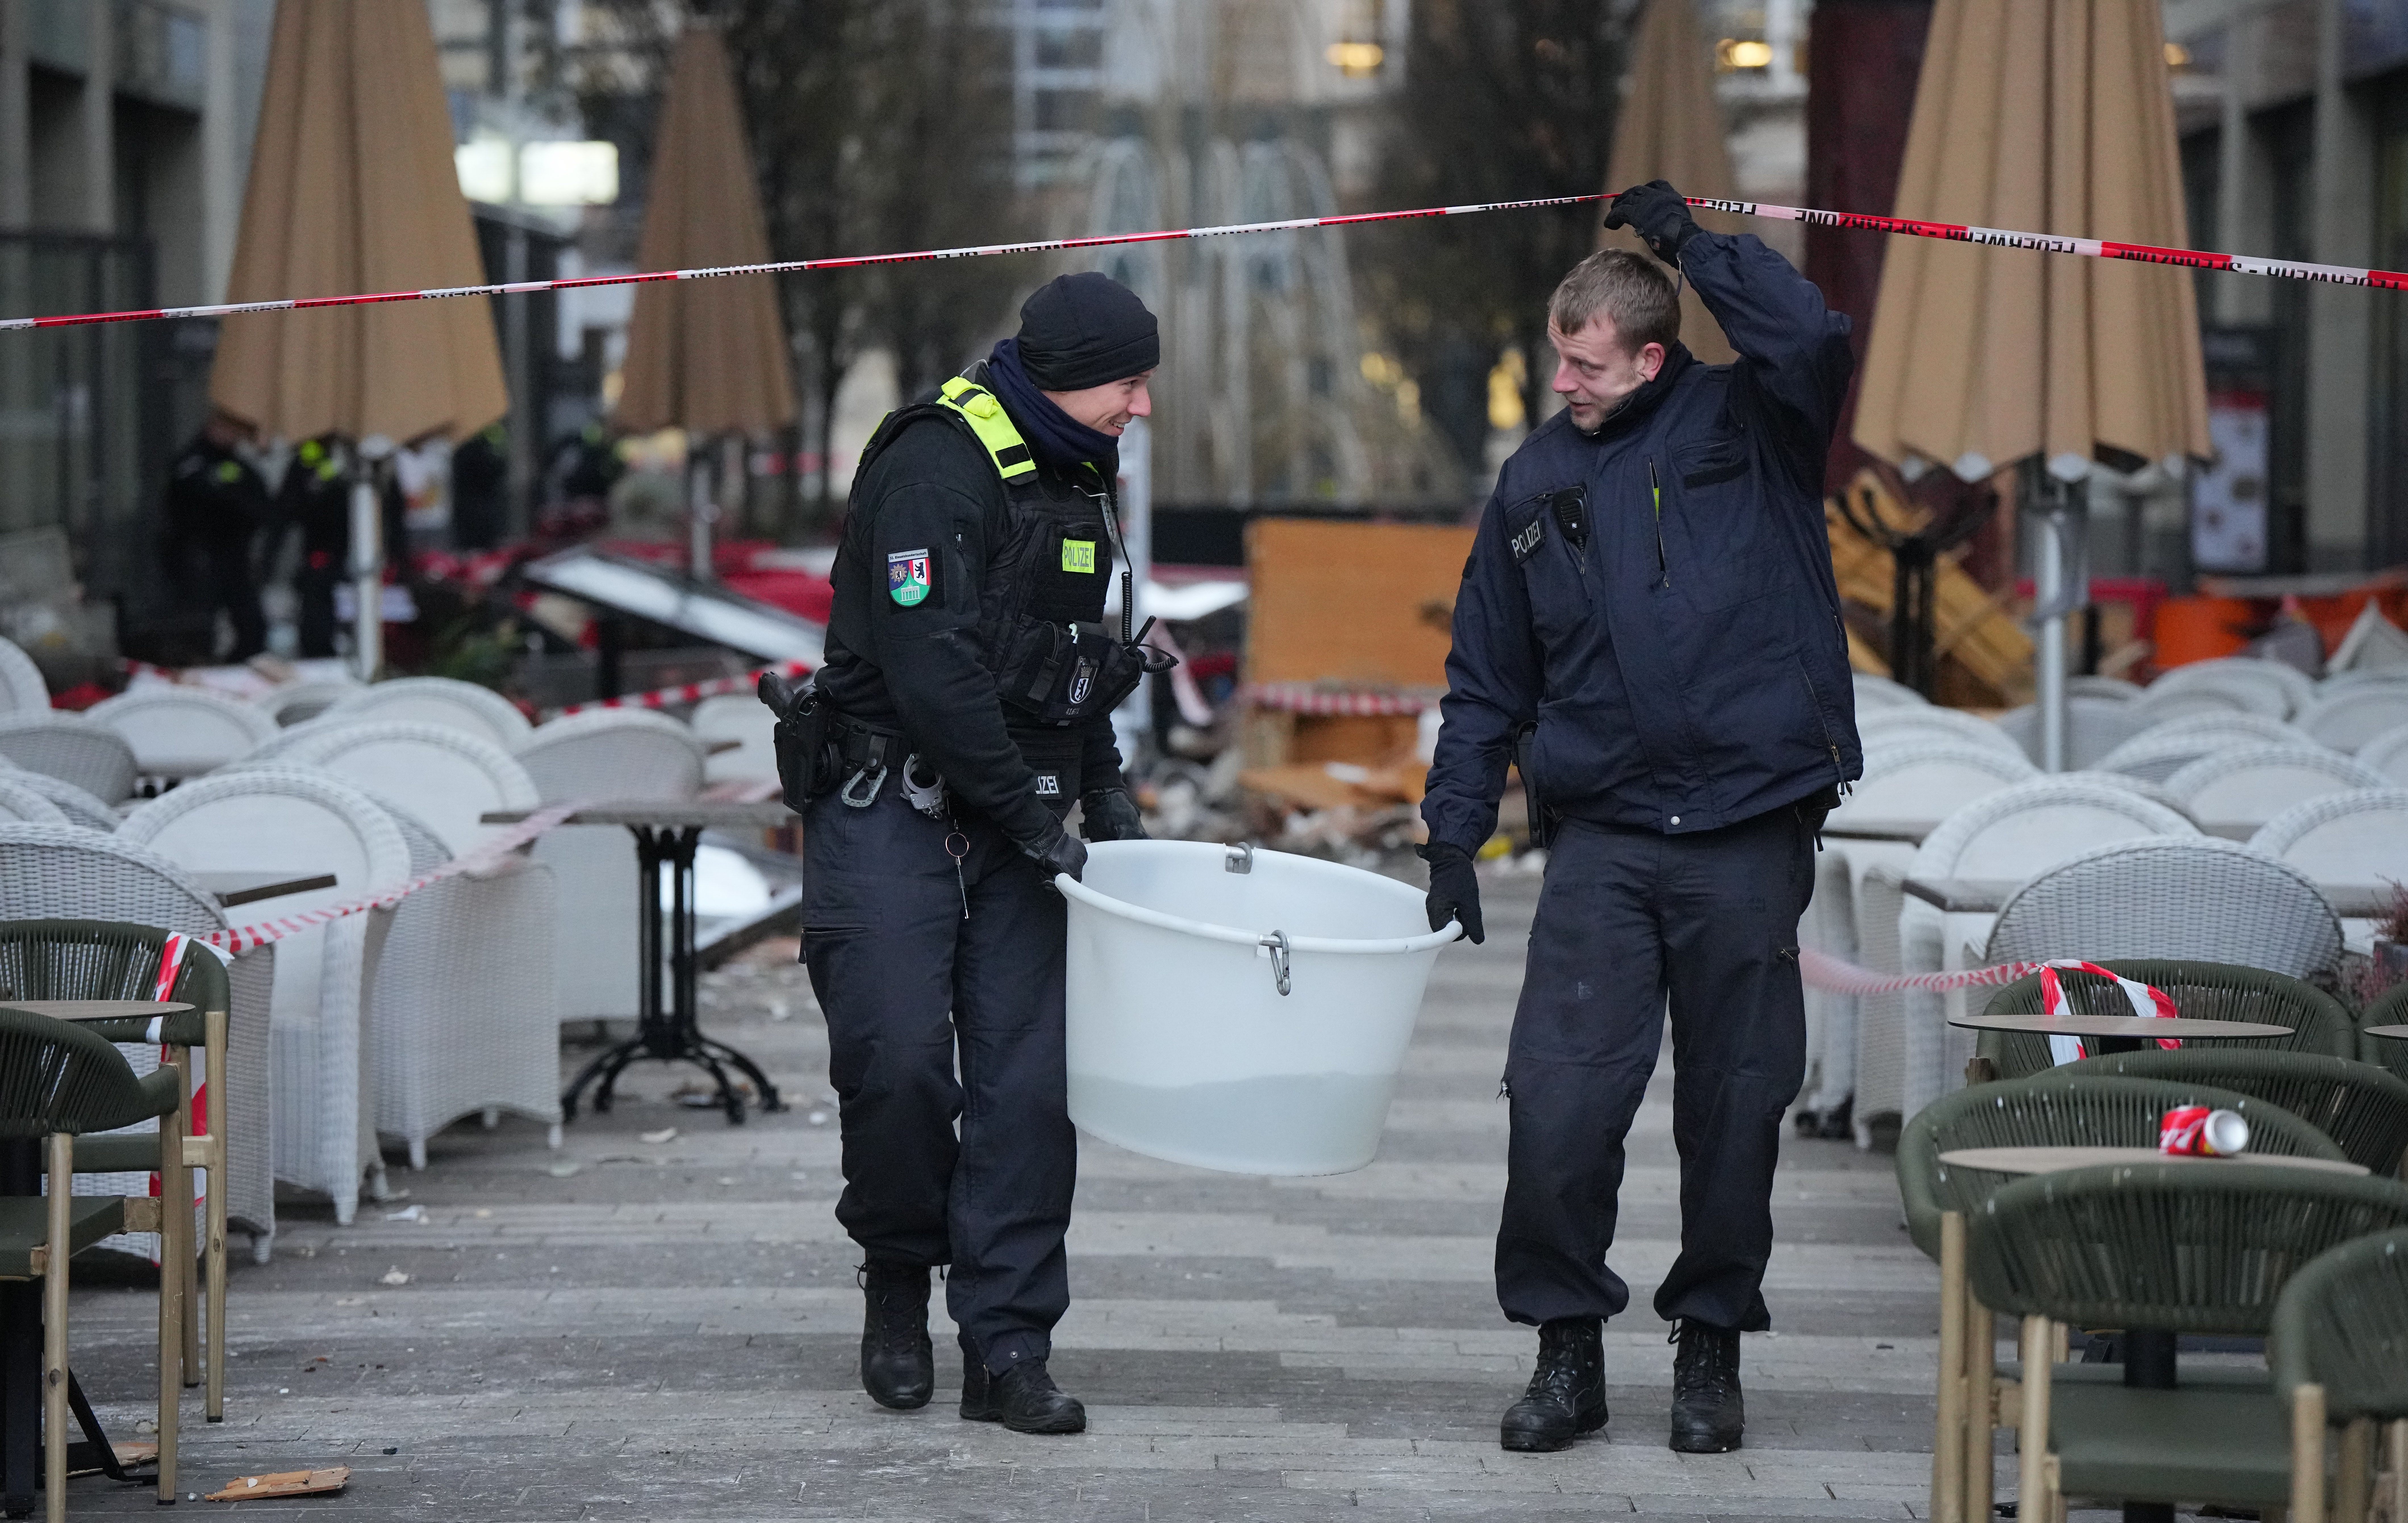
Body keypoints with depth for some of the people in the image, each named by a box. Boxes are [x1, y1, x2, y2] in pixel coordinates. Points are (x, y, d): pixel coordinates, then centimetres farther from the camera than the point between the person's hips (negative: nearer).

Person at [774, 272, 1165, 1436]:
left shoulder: (1075, 484, 16)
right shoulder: (936, 465, -13)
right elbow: (930, 665, -21)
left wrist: (1102, 787, 14)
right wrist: (1029, 811, -19)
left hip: (1017, 815, 7)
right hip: (892, 806, -7)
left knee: (1028, 1079, -1)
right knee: (898, 1058, -15)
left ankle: (1007, 1350, 2)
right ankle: (899, 1273, 12)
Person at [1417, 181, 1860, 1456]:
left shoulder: (1748, 429, 2)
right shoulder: (1536, 482, 12)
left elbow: (1811, 341, -22)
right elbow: (1486, 680, 16)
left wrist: (1690, 239, -11)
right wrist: (1453, 836, 9)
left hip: (1749, 835, -2)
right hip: (1601, 837, 2)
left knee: (1736, 1106, 5)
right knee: (1557, 1103, -8)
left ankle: (1712, 1348, 19)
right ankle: (1566, 1346, 6)